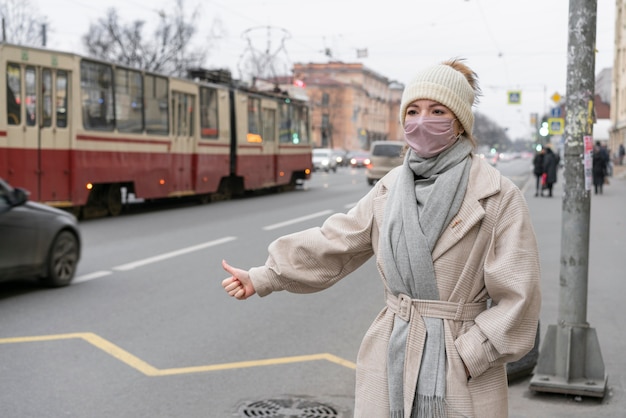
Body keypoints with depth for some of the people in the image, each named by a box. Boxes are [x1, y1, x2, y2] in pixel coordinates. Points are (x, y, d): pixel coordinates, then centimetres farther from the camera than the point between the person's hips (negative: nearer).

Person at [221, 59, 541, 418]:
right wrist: (262, 278, 5)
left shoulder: (499, 196, -8)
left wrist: (468, 355, -12)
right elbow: (335, 243, 8)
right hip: (391, 361, 4)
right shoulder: (391, 188, 5)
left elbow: (516, 295, -8)